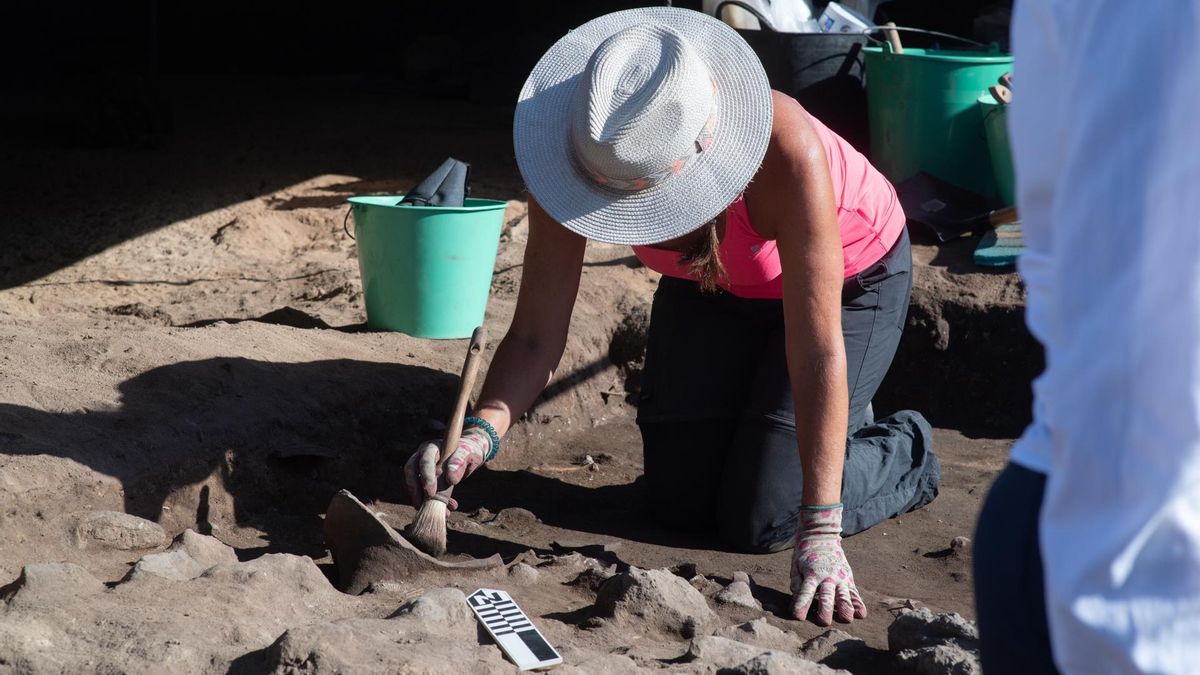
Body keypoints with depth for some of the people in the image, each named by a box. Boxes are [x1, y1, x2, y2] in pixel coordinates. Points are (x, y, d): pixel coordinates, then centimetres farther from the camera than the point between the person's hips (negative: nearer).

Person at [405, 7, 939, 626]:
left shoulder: (787, 150, -44)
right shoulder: (575, 152, -32)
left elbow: (818, 350, -40)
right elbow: (535, 337, -26)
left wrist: (819, 535, -42)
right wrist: (482, 430, -47)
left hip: (850, 276, -4)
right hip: (712, 280, 5)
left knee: (759, 520, -11)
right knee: (677, 501, 2)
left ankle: (902, 452, 18)